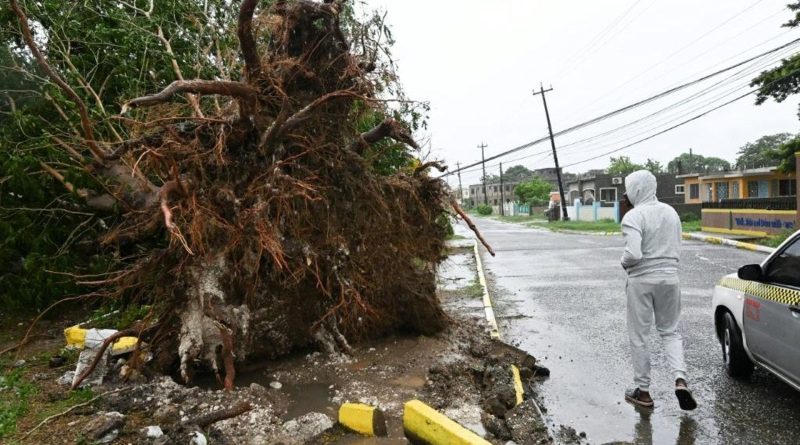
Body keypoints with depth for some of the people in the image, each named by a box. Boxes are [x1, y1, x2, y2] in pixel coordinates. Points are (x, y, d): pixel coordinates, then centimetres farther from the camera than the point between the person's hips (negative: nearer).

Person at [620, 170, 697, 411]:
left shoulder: (633, 217, -15)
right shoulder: (671, 212, 6)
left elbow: (633, 254, -25)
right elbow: (677, 250, 11)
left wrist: (623, 262, -5)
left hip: (642, 281, -5)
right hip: (669, 277, 6)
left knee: (638, 336, 8)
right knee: (670, 331, 19)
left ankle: (643, 391, 17)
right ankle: (680, 378, 1)